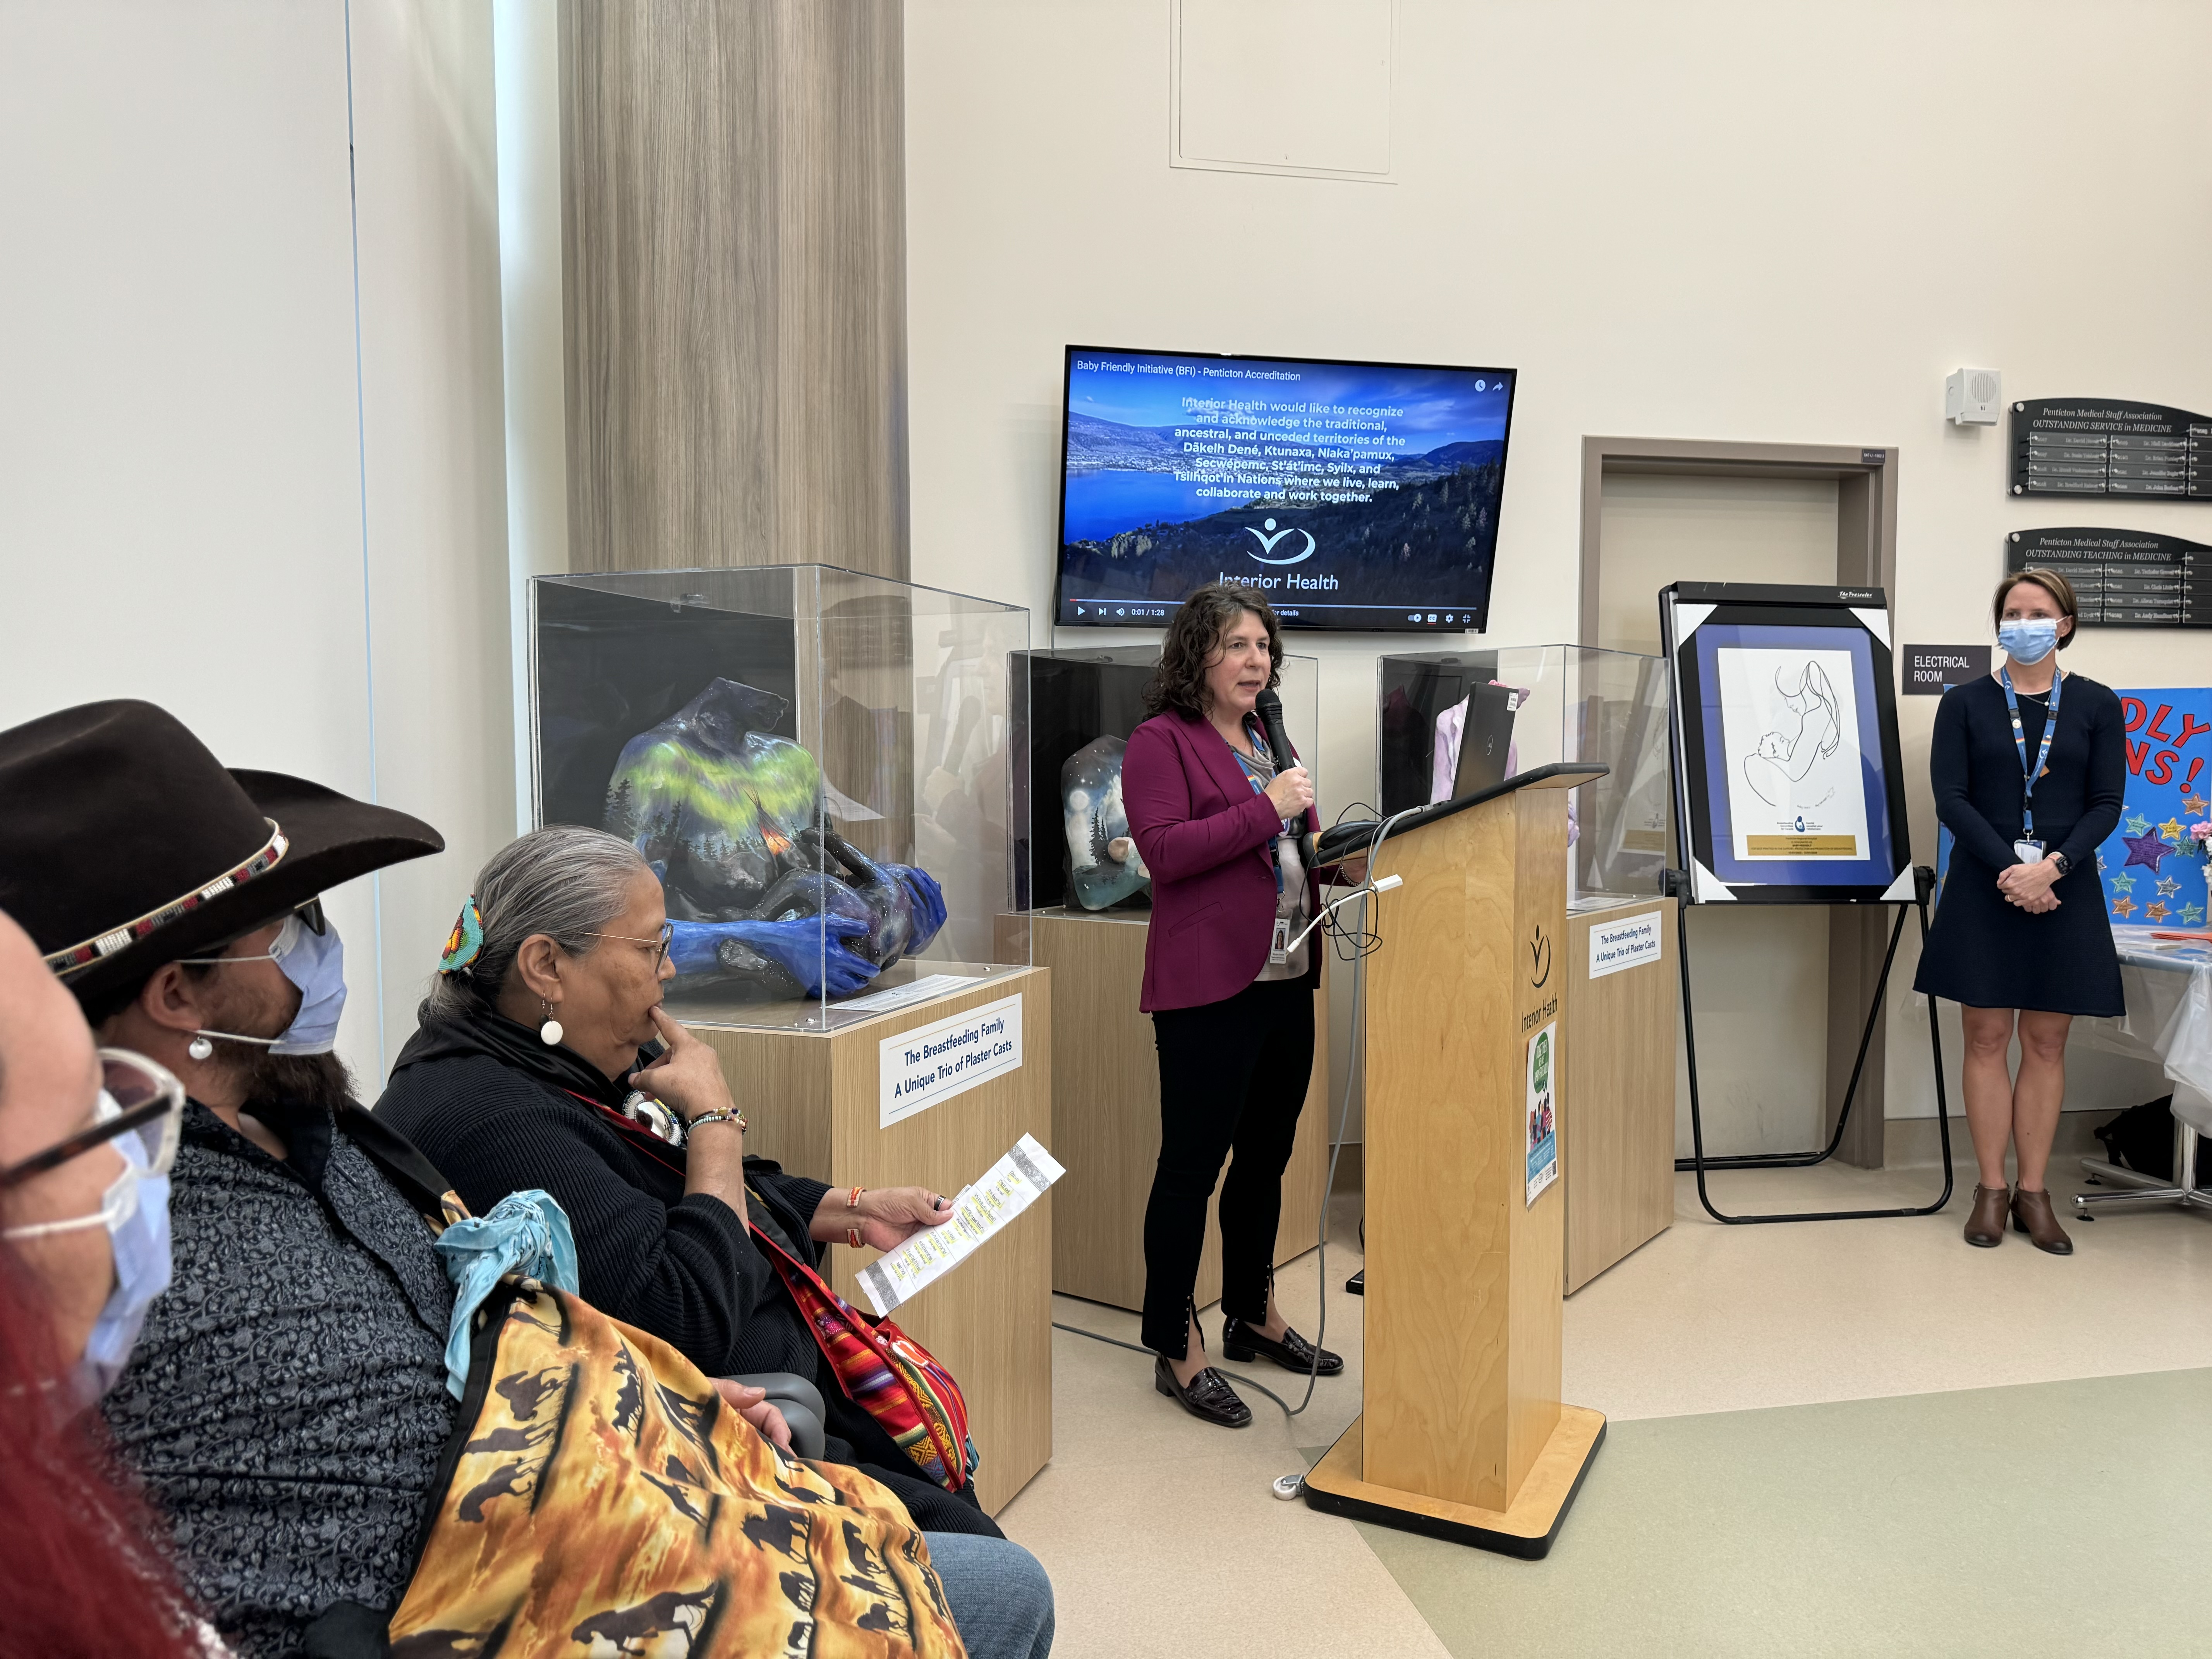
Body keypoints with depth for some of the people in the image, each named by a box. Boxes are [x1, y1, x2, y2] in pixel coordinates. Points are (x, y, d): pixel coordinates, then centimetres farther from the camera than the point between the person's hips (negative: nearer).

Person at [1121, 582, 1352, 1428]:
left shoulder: (1268, 742, 19)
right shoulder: (1161, 741, -6)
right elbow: (1163, 850, -18)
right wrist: (1267, 810, -19)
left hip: (1285, 979, 8)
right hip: (1208, 985, -8)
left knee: (1266, 1157, 17)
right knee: (1192, 1165, -1)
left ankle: (1253, 1313, 34)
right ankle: (1177, 1349, 10)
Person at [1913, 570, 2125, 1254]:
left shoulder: (2097, 705, 5)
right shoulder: (1965, 703, 3)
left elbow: (2106, 804, -1)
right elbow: (1951, 798, -4)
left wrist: (2051, 867, -16)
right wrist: (2009, 870, -15)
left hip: (2064, 890, 1)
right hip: (1984, 888, -1)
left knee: (2045, 1043, 5)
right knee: (1987, 1038, 2)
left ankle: (2033, 1191, 14)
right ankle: (1991, 1189, 12)